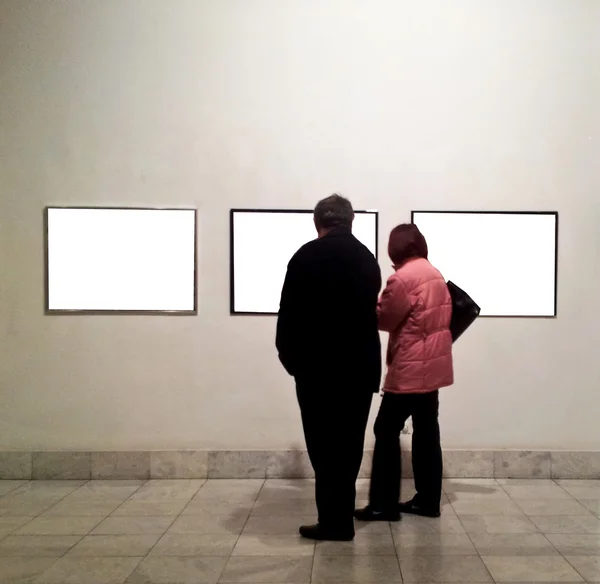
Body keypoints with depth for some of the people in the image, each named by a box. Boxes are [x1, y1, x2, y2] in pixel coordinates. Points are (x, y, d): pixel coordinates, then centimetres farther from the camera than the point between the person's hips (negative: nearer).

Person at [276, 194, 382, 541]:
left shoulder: (306, 257, -7)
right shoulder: (368, 259, 8)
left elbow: (289, 315, -7)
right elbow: (370, 313, 11)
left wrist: (291, 359, 4)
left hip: (319, 367, -5)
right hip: (360, 367, 5)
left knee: (324, 445, 3)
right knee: (349, 444, 12)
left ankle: (335, 520, 7)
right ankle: (341, 517, 19)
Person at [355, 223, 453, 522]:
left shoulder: (403, 278, -16)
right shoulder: (435, 275, 11)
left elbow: (383, 318, -8)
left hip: (410, 369, -9)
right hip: (432, 366, 9)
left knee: (386, 431, -2)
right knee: (426, 431, 11)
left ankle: (383, 504, 0)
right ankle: (428, 500, 16)